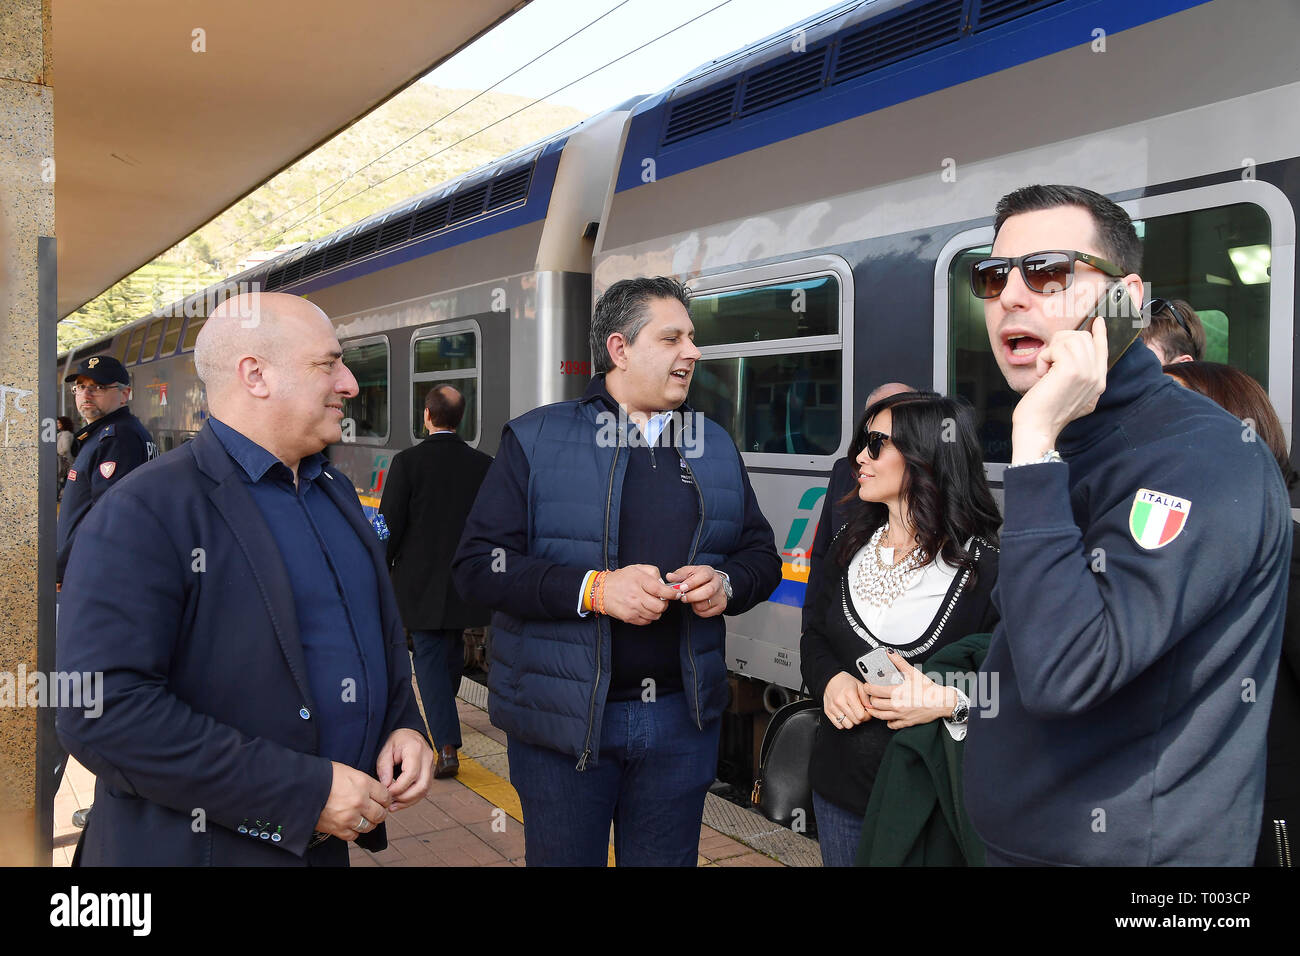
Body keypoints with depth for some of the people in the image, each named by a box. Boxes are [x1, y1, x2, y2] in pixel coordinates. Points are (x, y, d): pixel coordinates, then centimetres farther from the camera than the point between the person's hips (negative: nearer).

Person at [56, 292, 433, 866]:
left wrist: (403, 726, -1)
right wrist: (305, 792, -25)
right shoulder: (145, 512, -17)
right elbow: (103, 712, -24)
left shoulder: (336, 491, 8)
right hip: (205, 846, -7)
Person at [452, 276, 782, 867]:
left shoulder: (718, 448, 10)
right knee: (565, 856, 11)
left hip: (681, 716, 4)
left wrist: (726, 585, -9)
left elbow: (761, 554, 14)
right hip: (564, 721, -3)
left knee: (668, 857, 17)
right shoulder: (536, 440, -4)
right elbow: (477, 563, -11)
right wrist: (592, 589, -23)